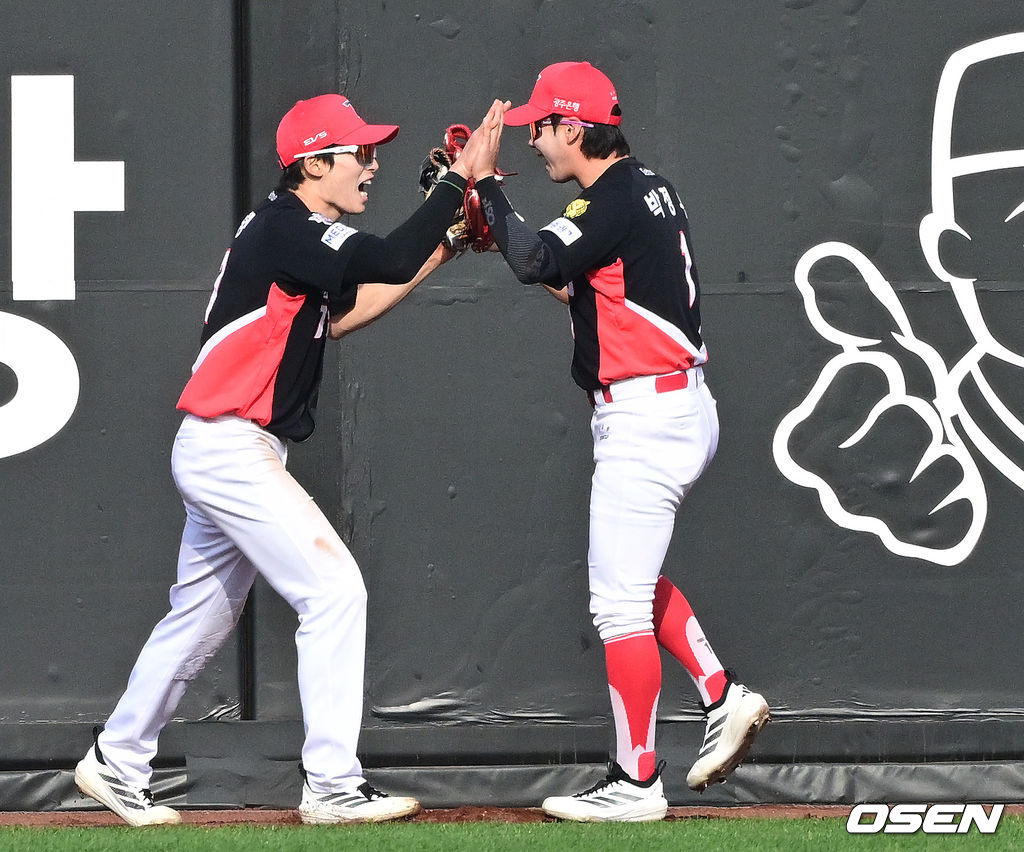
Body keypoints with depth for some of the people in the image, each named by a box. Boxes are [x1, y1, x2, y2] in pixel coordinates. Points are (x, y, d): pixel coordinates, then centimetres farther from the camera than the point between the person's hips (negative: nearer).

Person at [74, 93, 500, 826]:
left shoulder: (290, 232, 14)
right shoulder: (283, 229, -16)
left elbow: (338, 317, 17)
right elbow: (389, 262, -28)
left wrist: (436, 254, 11)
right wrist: (461, 177, -24)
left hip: (226, 454, 10)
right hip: (229, 447, -10)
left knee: (203, 615, 19)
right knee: (334, 590, -12)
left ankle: (117, 763, 30)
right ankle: (332, 784, -11)